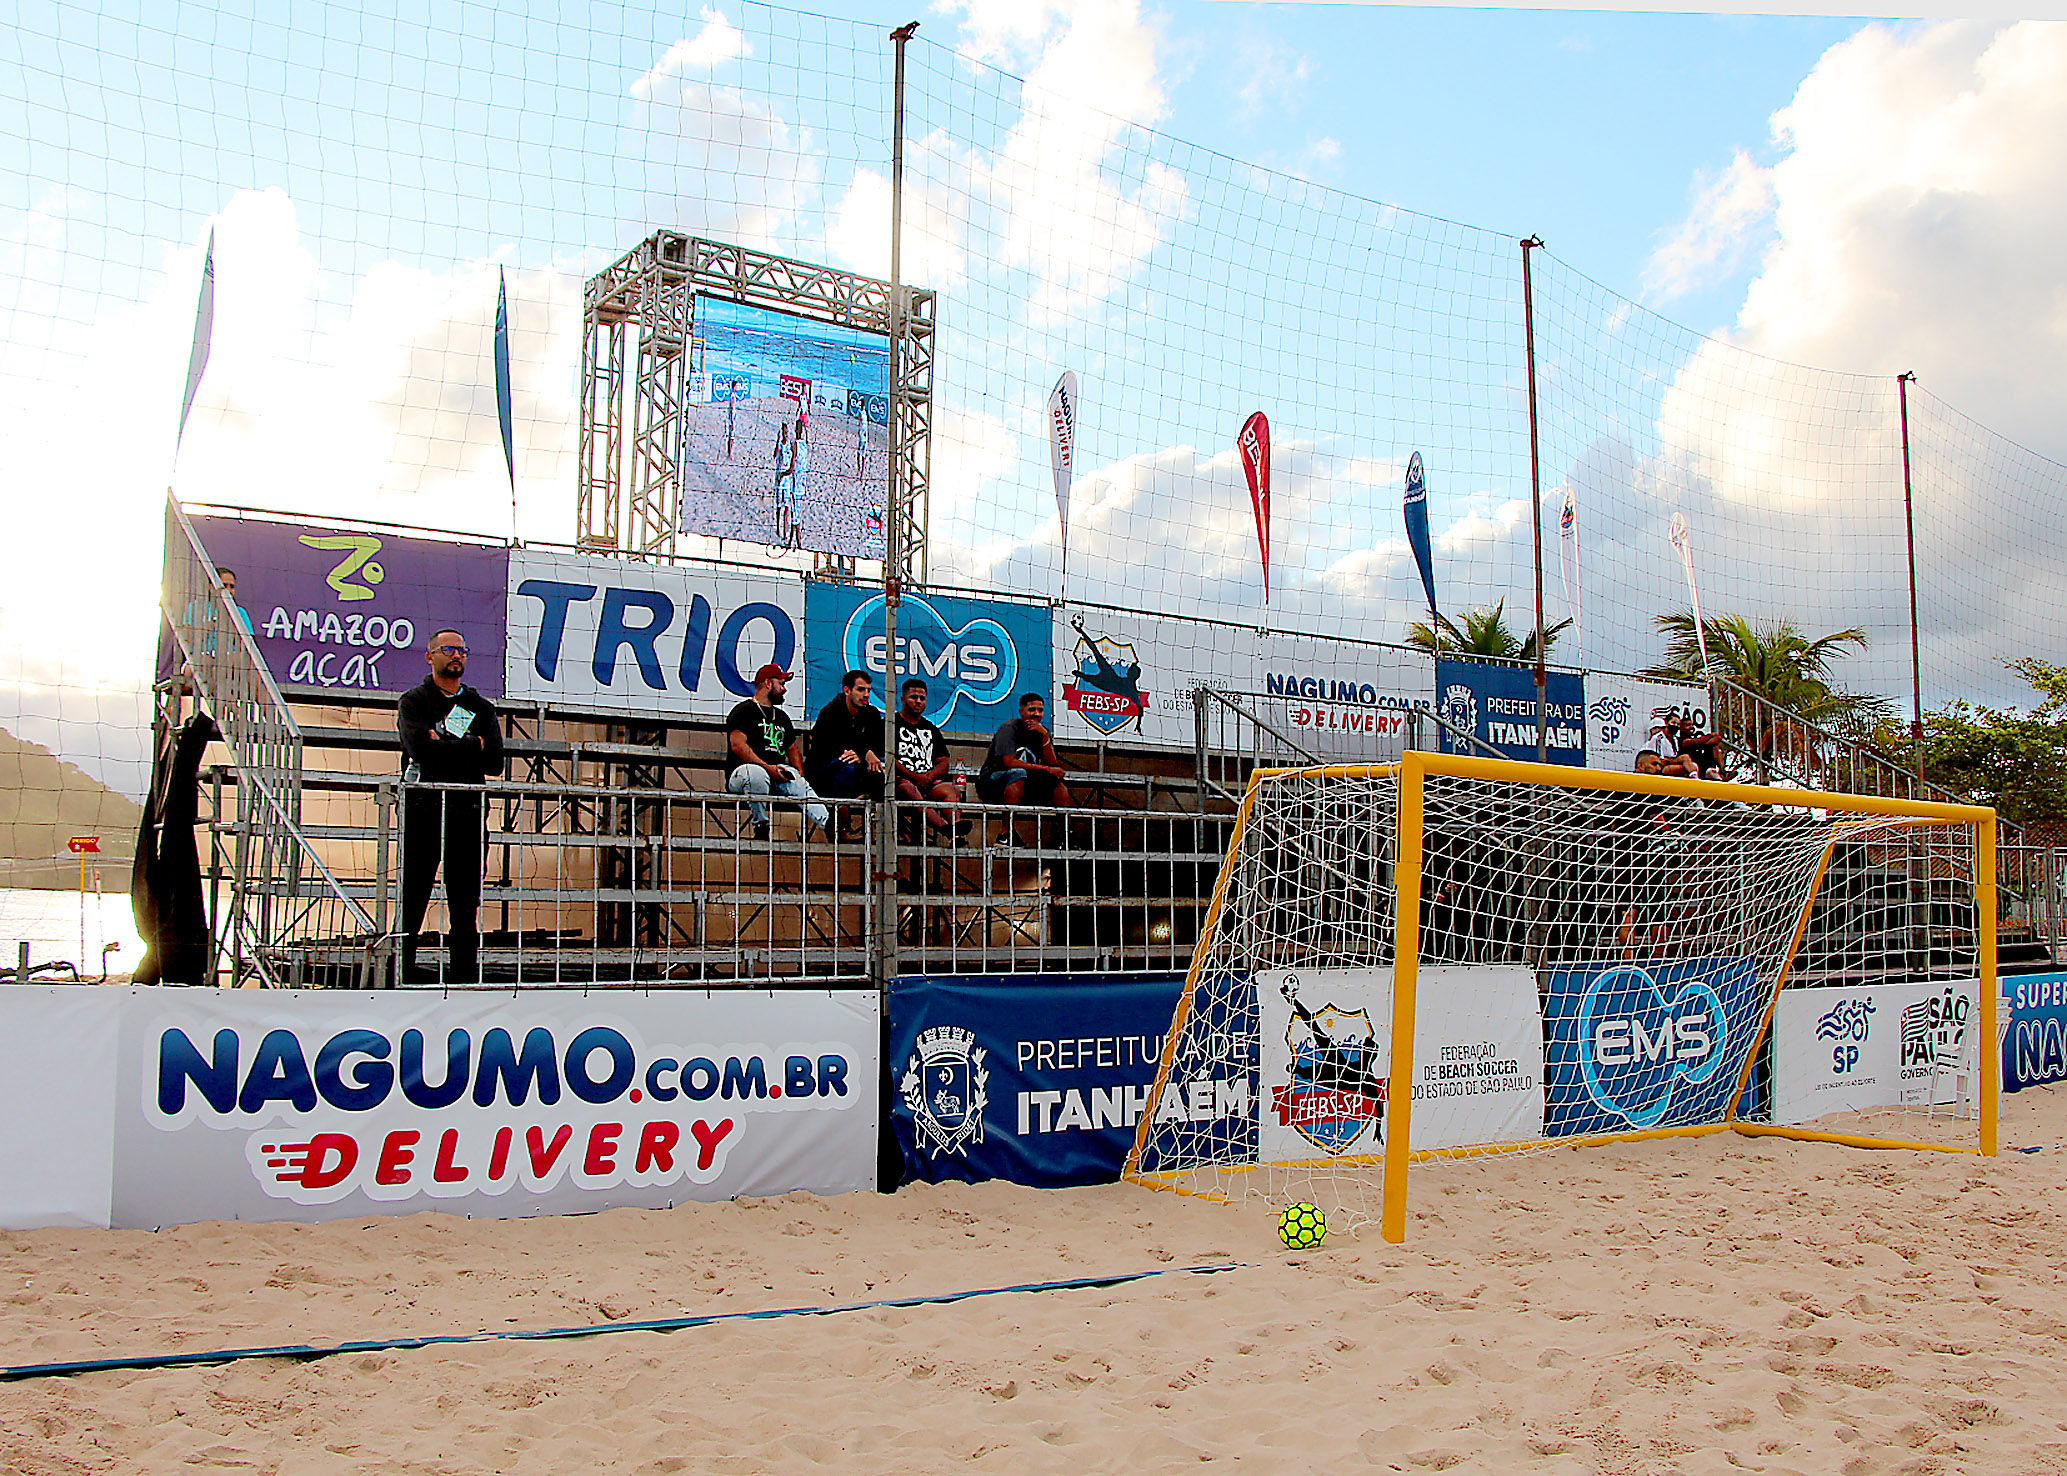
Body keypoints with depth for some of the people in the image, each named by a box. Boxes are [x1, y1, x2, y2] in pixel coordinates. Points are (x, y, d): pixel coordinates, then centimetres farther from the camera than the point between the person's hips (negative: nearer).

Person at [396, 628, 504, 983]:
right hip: (422, 812, -3)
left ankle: (465, 978, 5)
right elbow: (420, 748, -12)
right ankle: (399, 980, 0)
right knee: (411, 904, -3)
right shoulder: (413, 701, 9)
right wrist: (472, 745, -4)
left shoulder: (481, 707, 18)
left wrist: (444, 746, -4)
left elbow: (494, 763, 3)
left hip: (467, 816, 3)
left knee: (466, 909, 3)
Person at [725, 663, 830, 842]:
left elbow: (792, 748, 30)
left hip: (776, 775, 5)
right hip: (742, 772, -5)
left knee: (797, 782, -29)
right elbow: (737, 745, -11)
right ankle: (760, 828, -31)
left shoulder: (782, 717, 29)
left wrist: (800, 774, 8)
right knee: (757, 773, -42)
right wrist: (767, 767, -20)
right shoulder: (744, 711, 3)